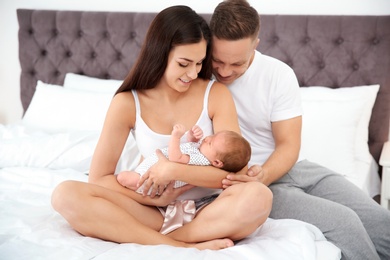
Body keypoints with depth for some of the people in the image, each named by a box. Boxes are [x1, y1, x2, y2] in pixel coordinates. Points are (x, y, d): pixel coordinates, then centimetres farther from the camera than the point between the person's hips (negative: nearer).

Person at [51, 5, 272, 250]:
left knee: (258, 196, -33)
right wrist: (153, 199, -16)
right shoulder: (127, 103, -5)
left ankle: (159, 239, -21)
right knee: (66, 195, -23)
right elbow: (98, 178, -5)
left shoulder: (216, 94, -5)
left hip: (207, 209, 0)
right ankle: (182, 246, -27)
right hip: (155, 211, 1)